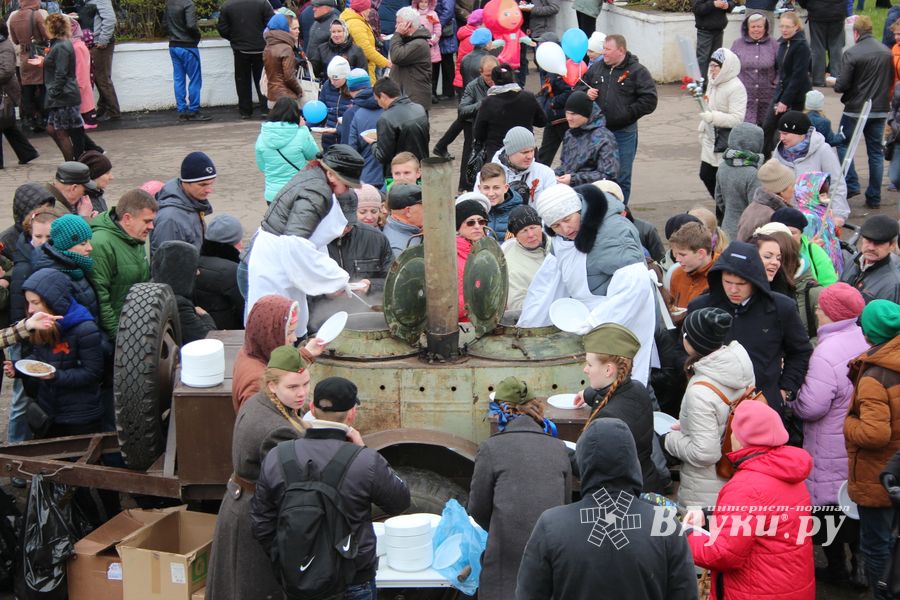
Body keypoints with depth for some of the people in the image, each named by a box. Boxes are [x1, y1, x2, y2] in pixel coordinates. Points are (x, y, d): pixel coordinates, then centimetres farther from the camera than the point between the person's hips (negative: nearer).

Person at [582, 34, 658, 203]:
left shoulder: (637, 71, -5)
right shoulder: (596, 68, 8)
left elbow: (649, 101, -11)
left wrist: (627, 113, -14)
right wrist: (586, 93, -1)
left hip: (624, 133, -4)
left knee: (621, 177, 4)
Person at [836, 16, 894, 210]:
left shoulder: (851, 53, -14)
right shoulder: (886, 52, 2)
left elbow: (842, 85, -15)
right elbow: (891, 81, 11)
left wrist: (834, 83, 6)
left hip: (855, 109, -5)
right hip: (880, 110, 5)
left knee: (843, 145, 13)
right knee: (876, 152, 10)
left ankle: (851, 185, 2)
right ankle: (874, 197, 13)